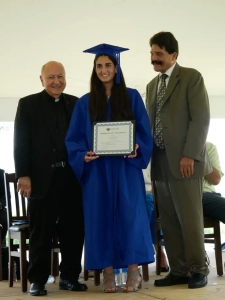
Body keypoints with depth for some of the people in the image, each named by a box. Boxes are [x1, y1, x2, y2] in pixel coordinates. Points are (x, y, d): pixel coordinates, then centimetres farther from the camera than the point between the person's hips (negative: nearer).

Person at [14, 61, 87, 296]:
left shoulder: (75, 104, 12)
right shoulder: (28, 104, 5)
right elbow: (21, 142, -1)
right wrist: (23, 175, -9)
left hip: (72, 176, 3)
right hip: (42, 177, -3)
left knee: (73, 230, 5)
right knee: (41, 232, 1)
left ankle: (69, 276, 15)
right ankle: (37, 280, 8)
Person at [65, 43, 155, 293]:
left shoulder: (132, 97, 6)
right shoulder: (85, 103, 8)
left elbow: (144, 131, 4)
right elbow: (74, 138, 6)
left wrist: (137, 148, -15)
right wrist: (83, 155, -13)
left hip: (126, 167, -1)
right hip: (97, 169, 1)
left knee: (129, 214, -5)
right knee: (101, 217, 0)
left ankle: (134, 270, 0)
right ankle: (108, 272, 4)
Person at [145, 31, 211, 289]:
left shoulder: (191, 77, -2)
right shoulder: (152, 85, 19)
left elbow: (201, 118, -9)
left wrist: (190, 155, -15)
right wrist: (148, 153, 6)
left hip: (184, 160, -6)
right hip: (160, 161, 6)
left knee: (190, 218, -5)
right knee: (169, 221, 4)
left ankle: (197, 270, 4)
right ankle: (178, 270, 8)